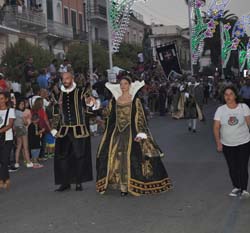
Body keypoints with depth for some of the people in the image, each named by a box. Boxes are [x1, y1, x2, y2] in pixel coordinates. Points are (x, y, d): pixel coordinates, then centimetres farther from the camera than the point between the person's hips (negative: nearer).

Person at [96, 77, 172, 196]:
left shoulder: (135, 100, -1)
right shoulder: (114, 101, 10)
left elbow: (140, 118, -4)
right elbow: (110, 118, 14)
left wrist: (140, 134, -15)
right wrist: (108, 135, 12)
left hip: (131, 133, -4)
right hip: (117, 133, 4)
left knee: (129, 157, -6)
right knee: (113, 157, -1)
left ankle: (127, 185, 4)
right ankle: (121, 184, 12)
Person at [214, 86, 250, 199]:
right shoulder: (220, 110, -5)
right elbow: (216, 128, -3)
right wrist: (218, 143, -5)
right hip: (227, 144, 2)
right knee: (232, 167, 11)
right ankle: (236, 187, 29)